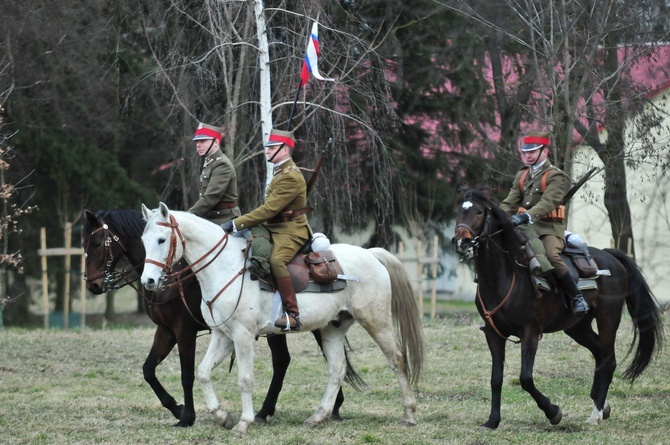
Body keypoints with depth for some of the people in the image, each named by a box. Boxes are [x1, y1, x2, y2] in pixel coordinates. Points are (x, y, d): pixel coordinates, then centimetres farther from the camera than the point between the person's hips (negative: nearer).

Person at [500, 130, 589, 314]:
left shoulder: (556, 176, -4)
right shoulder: (521, 176, 19)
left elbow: (548, 202, -19)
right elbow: (510, 202, 12)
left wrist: (527, 215, -36)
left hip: (549, 227, -7)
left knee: (552, 256, -32)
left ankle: (577, 297, -22)